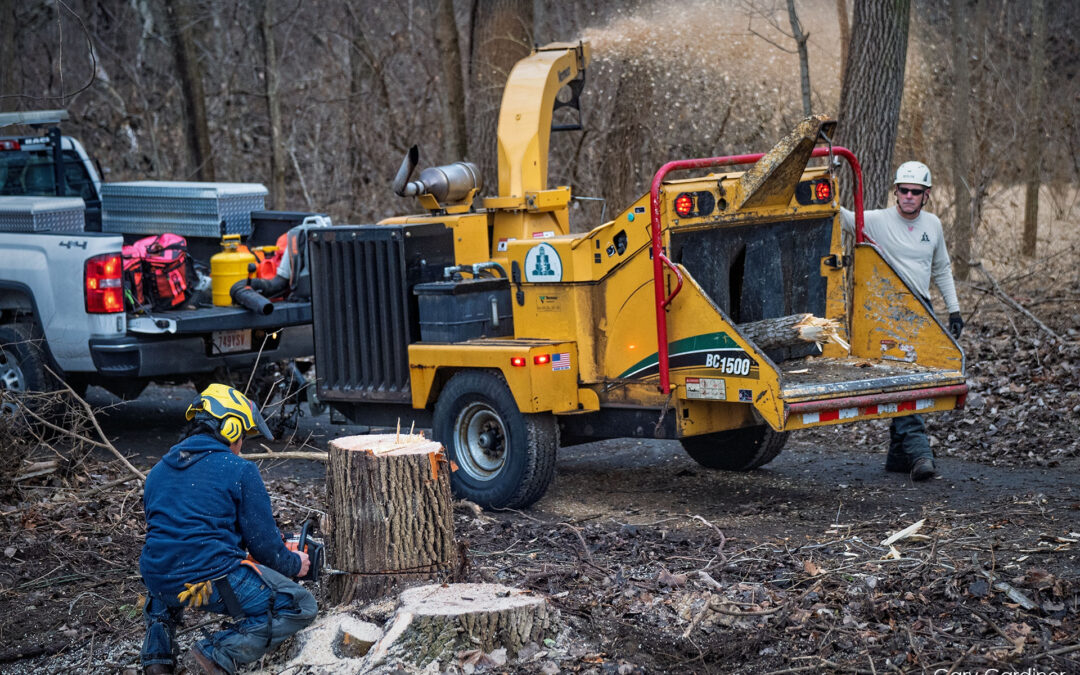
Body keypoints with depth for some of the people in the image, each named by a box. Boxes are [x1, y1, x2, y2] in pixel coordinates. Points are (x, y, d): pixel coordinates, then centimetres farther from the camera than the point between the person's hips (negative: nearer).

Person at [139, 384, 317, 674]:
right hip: (212, 580, -7)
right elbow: (263, 540, 0)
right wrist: (294, 564, 21)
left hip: (160, 581, 7)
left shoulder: (158, 471, 15)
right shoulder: (239, 471, -3)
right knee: (300, 606, 7)